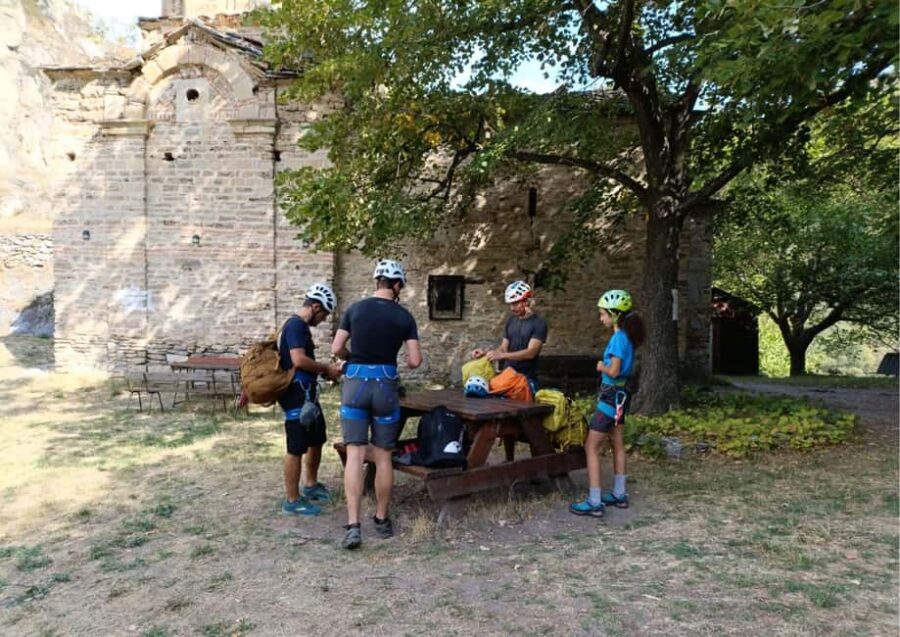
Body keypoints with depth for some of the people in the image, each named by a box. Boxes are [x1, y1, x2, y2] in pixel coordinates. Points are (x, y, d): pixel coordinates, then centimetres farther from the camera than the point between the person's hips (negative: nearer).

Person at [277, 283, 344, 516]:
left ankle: (311, 485, 38)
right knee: (296, 448, -2)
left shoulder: (301, 326, 16)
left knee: (317, 439, 21)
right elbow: (298, 360, -27)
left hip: (307, 395, 11)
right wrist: (326, 368, -14)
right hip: (296, 397, -11)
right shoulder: (296, 325, -16)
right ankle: (292, 501, 8)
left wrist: (325, 370, 9)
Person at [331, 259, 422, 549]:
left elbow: (336, 349, 1)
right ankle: (382, 520, 22)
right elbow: (415, 361, -4)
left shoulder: (355, 309, 2)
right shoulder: (404, 316, -2)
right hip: (385, 386, 0)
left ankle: (353, 525, -5)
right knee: (383, 456, 10)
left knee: (355, 455, 1)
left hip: (355, 384, 1)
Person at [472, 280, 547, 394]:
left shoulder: (539, 324, -8)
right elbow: (503, 348, 11)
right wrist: (485, 352, -9)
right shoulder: (511, 321, 11)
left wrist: (500, 355, -29)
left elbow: (531, 352, -19)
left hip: (527, 379, -5)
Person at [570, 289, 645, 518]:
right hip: (619, 395, 10)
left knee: (591, 447, -5)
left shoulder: (618, 338, -19)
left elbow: (613, 371, -24)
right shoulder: (626, 337, 9)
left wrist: (600, 366, -6)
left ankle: (594, 503, -3)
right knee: (617, 444, 17)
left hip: (610, 396, -10)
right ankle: (619, 494, 27)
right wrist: (605, 365, 0)